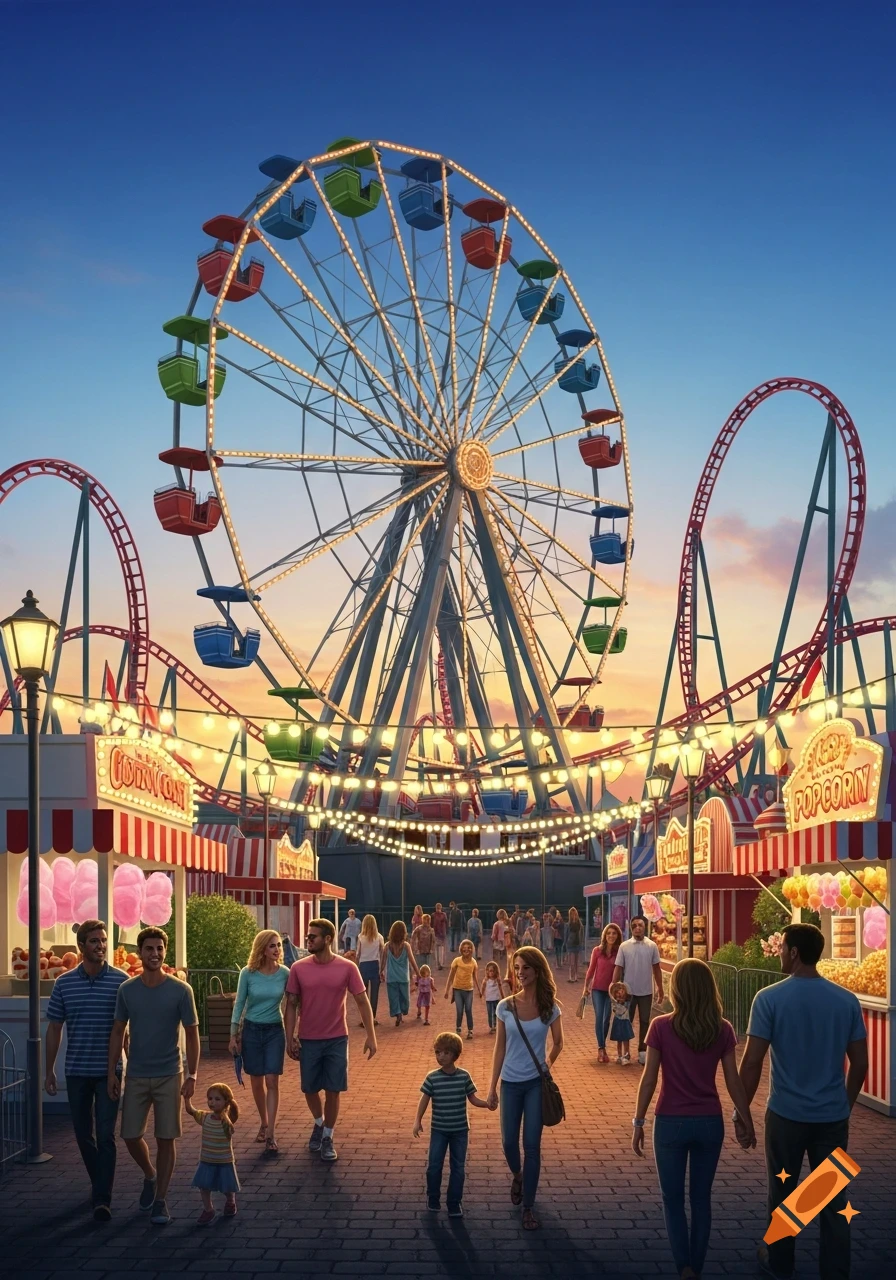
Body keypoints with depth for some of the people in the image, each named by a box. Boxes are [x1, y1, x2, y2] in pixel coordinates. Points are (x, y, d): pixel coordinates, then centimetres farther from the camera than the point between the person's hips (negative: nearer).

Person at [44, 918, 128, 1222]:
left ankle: (102, 1199, -5)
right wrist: (49, 1070, 7)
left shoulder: (121, 981, -6)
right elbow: (54, 1028, 7)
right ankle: (100, 1185, 31)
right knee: (83, 1134, 12)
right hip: (76, 1071, 3)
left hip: (109, 1071, -3)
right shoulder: (64, 983, 1)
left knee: (105, 1136, -7)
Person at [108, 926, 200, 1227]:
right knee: (130, 1136, 4)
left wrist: (192, 1076, -10)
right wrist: (112, 1072, 1)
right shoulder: (127, 989, -1)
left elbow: (192, 1034, -4)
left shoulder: (180, 991, -8)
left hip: (169, 1076, -2)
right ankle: (150, 1175, 33)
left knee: (166, 1139, 2)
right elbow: (118, 1032, 7)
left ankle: (160, 1200, 14)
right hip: (136, 1076, 2)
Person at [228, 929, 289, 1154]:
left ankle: (270, 1134, -4)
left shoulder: (285, 973, -8)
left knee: (272, 1081, -6)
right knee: (256, 1081, 10)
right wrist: (233, 1035, -1)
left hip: (275, 1031, 0)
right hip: (251, 1030, 0)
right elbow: (239, 1004, -1)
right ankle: (264, 1123, 30)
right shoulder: (248, 973, -9)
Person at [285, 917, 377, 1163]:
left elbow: (362, 1002, -3)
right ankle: (319, 1124, 39)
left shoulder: (347, 968, -9)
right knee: (310, 1089, 10)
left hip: (337, 1039, -1)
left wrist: (371, 1036, -6)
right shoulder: (299, 968, -6)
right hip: (308, 1039, 1)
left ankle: (327, 1138, 18)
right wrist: (290, 1038, -6)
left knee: (333, 1090, 1)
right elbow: (291, 1005, 0)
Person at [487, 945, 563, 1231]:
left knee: (532, 1145, -1)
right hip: (511, 1083, 1)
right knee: (509, 1142, 10)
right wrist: (492, 1086, 3)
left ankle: (528, 1206, 10)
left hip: (536, 1083, -1)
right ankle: (518, 1176, 43)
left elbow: (558, 1042, 11)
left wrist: (549, 1062, -3)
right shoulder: (505, 1007, -4)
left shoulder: (550, 1008, -6)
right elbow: (500, 1048, 3)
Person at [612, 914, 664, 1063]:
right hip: (628, 991, -1)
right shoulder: (624, 946, -6)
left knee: (644, 1022, 8)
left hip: (645, 991, 1)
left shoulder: (652, 946, -3)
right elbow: (618, 969, -4)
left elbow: (656, 969, 3)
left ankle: (642, 1051, 16)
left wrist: (660, 990, 4)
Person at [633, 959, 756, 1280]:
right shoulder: (723, 1030, -5)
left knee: (673, 1199, 10)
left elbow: (649, 1079, -10)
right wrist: (747, 1122, 9)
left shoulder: (661, 1027, -11)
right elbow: (733, 1082, -2)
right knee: (701, 1197, 15)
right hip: (710, 1123, 2)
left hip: (671, 1123, -2)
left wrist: (638, 1123, -1)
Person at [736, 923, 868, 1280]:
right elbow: (860, 1064, 2)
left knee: (783, 1192, 15)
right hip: (833, 1116, 2)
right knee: (834, 1197, 9)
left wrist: (741, 1109, -1)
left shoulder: (770, 998, -12)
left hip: (787, 1114, -2)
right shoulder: (847, 1000, -2)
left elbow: (752, 1062, -12)